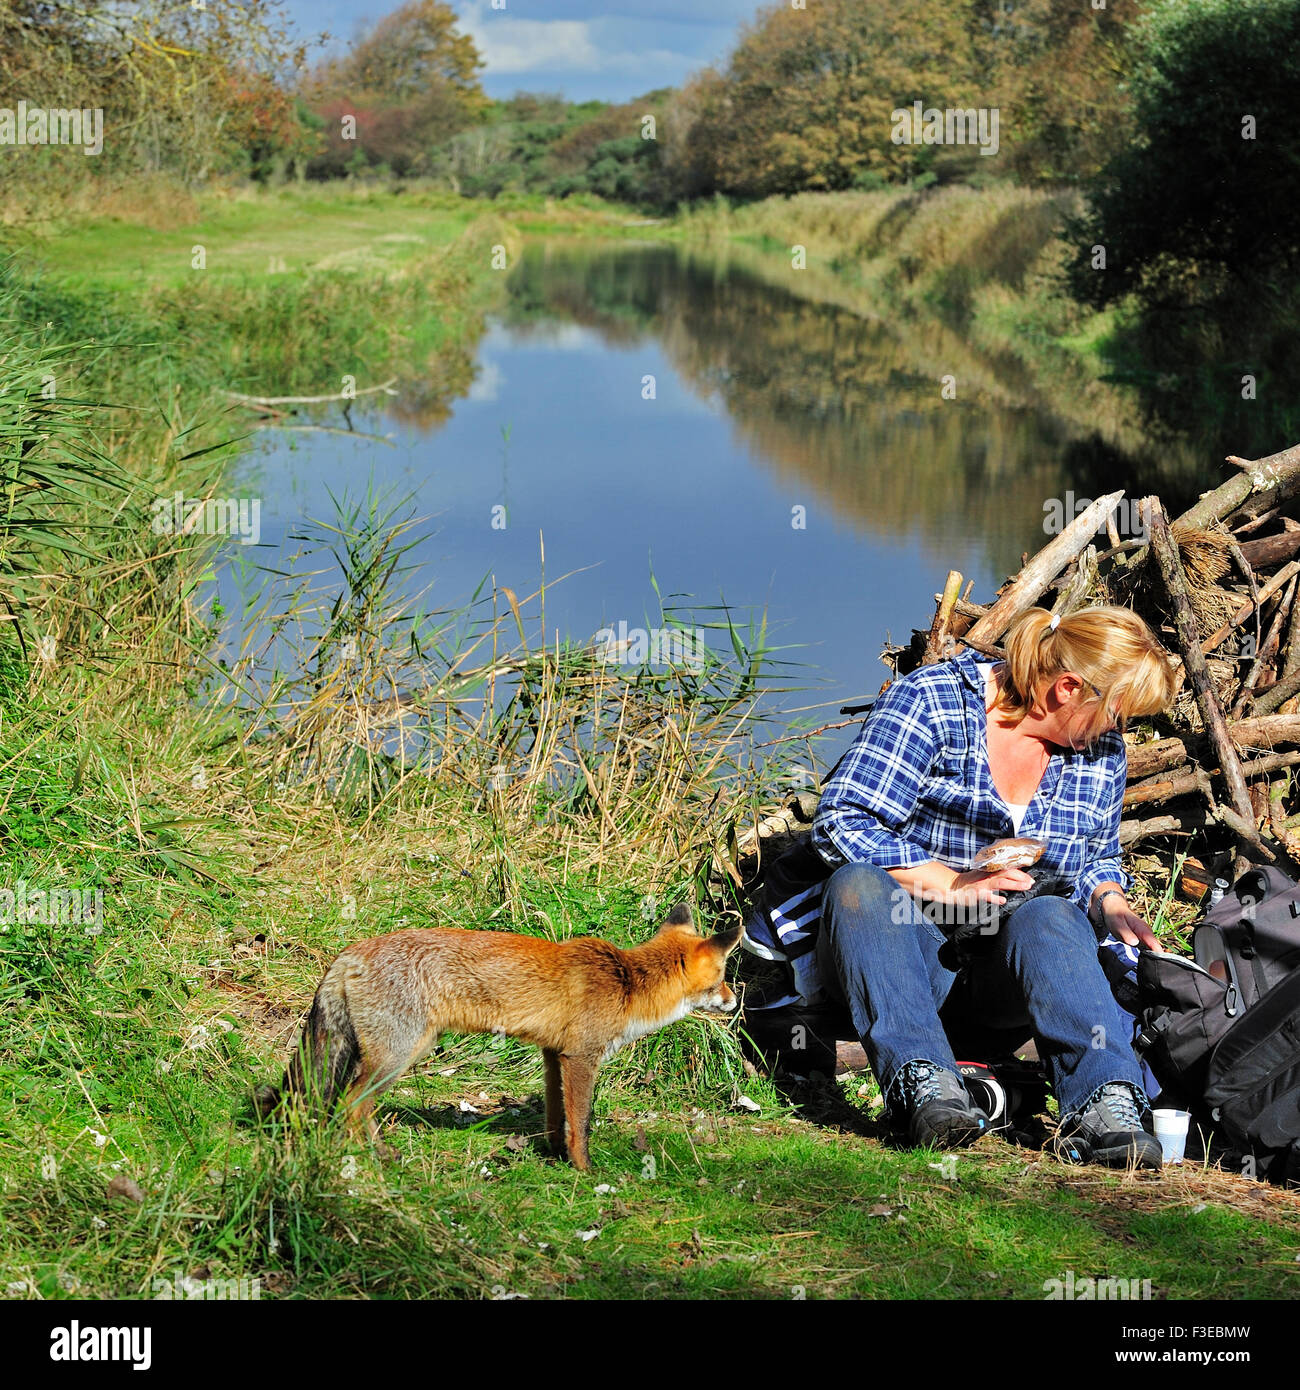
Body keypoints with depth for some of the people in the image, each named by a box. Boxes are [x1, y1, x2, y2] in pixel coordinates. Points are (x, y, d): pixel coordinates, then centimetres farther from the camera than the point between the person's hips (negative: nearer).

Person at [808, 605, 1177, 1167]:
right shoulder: (929, 700, -9)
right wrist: (949, 884, -23)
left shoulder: (1101, 747, 8)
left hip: (1010, 964, 3)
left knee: (1050, 916, -32)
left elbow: (1096, 859, 22)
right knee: (858, 884, -36)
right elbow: (842, 821, -15)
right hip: (905, 943, -3)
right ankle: (923, 1083, -52)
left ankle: (1105, 1101, -53)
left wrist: (1109, 903, -1)